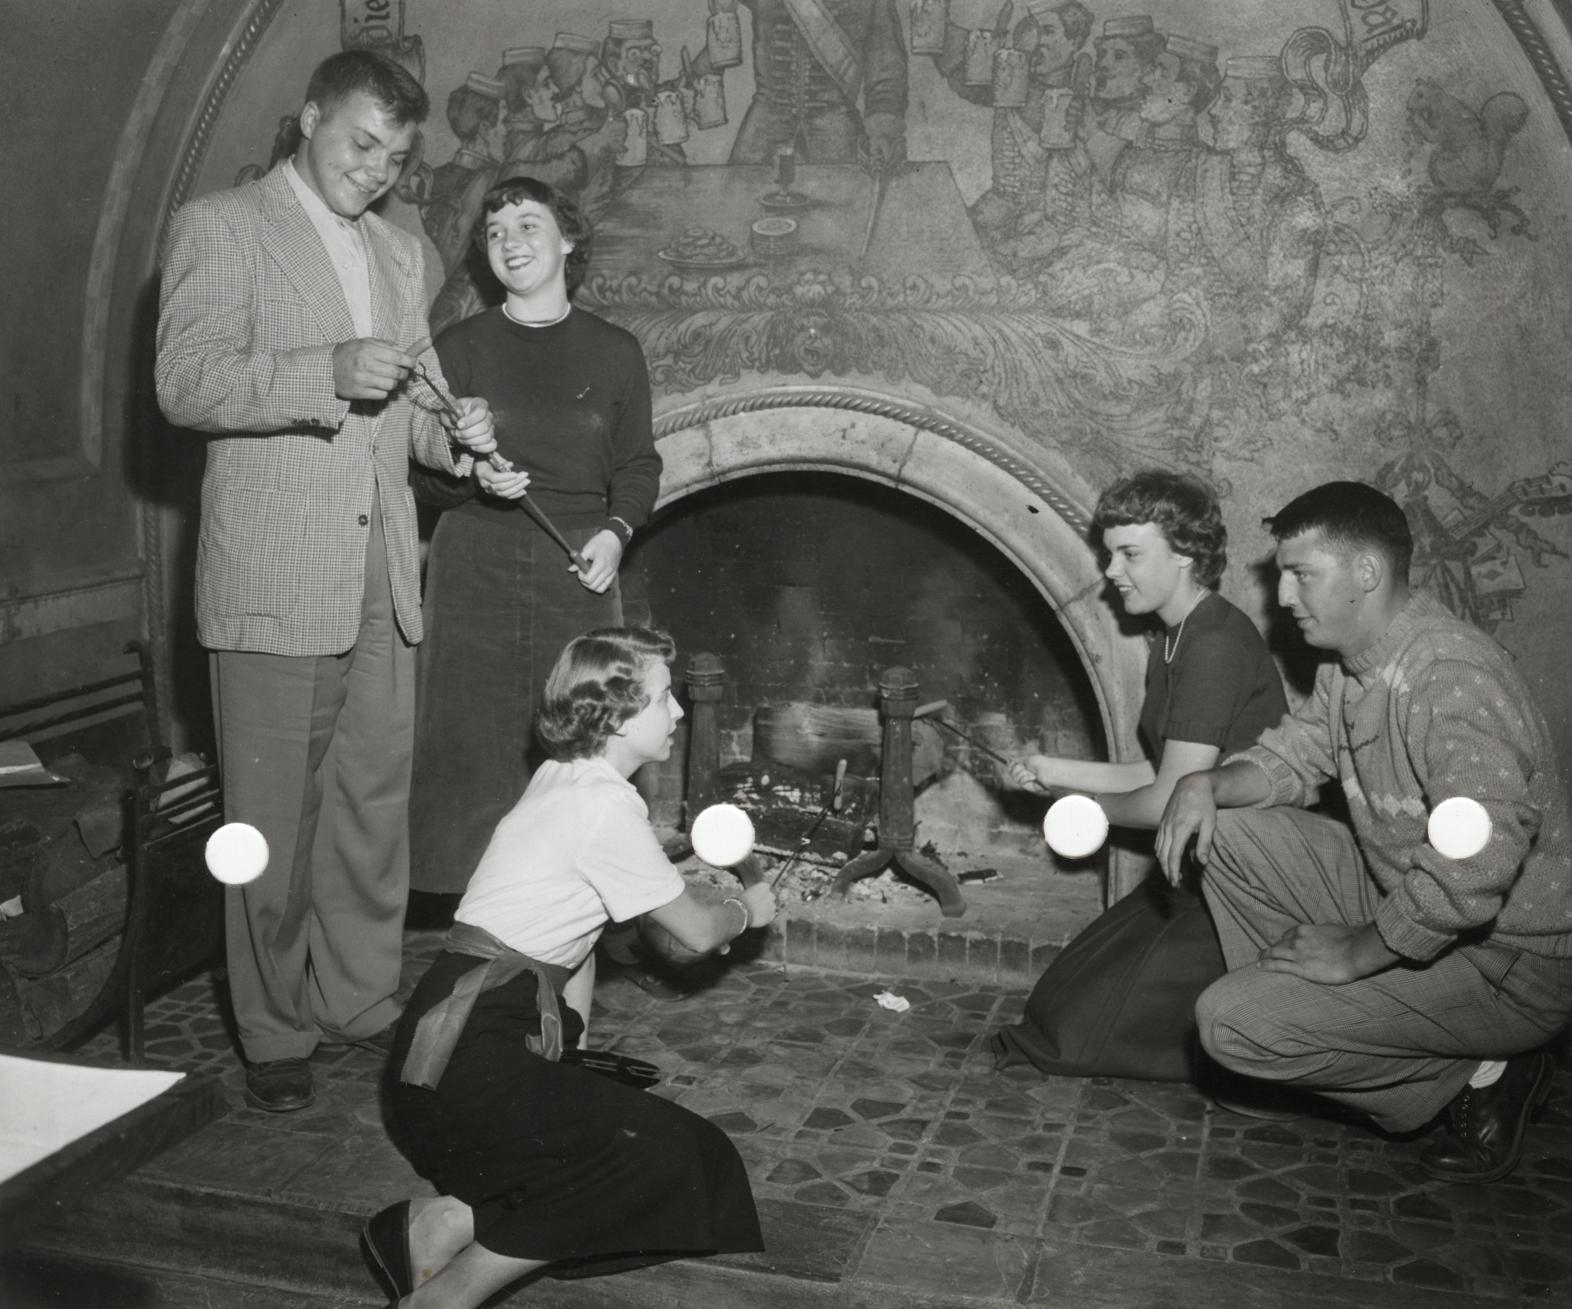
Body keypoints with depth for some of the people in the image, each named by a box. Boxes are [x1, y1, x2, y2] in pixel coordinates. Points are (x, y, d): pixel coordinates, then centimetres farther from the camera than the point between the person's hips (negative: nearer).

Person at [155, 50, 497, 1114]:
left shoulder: (402, 252, 20)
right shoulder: (219, 229, 0)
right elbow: (186, 382, -11)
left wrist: (450, 435, 2)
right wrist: (329, 370, -25)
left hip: (384, 578, 6)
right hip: (274, 581, -5)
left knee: (376, 807, 9)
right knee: (275, 820, 1)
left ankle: (364, 1004, 23)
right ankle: (277, 1036, 14)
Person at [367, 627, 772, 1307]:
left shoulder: (560, 778, 13)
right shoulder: (607, 805, -14)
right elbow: (697, 933, -5)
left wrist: (572, 1045, 15)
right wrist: (747, 908, 15)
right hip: (469, 1060, -9)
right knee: (662, 1154, -14)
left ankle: (454, 1218, -3)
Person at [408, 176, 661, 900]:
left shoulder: (614, 351, 7)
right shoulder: (459, 347, 5)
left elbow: (638, 466, 10)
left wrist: (615, 531, -7)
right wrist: (471, 475, -13)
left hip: (577, 568, 0)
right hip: (476, 564, 0)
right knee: (477, 735, -1)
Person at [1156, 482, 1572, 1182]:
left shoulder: (1453, 678, -28)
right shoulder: (1347, 665, 4)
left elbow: (1473, 871, -37)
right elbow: (1289, 755, 14)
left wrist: (1360, 951, -25)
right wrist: (1207, 783, -8)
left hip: (1509, 961, -9)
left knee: (1231, 1023, -17)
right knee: (1225, 827, 1)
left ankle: (1482, 1074, -2)